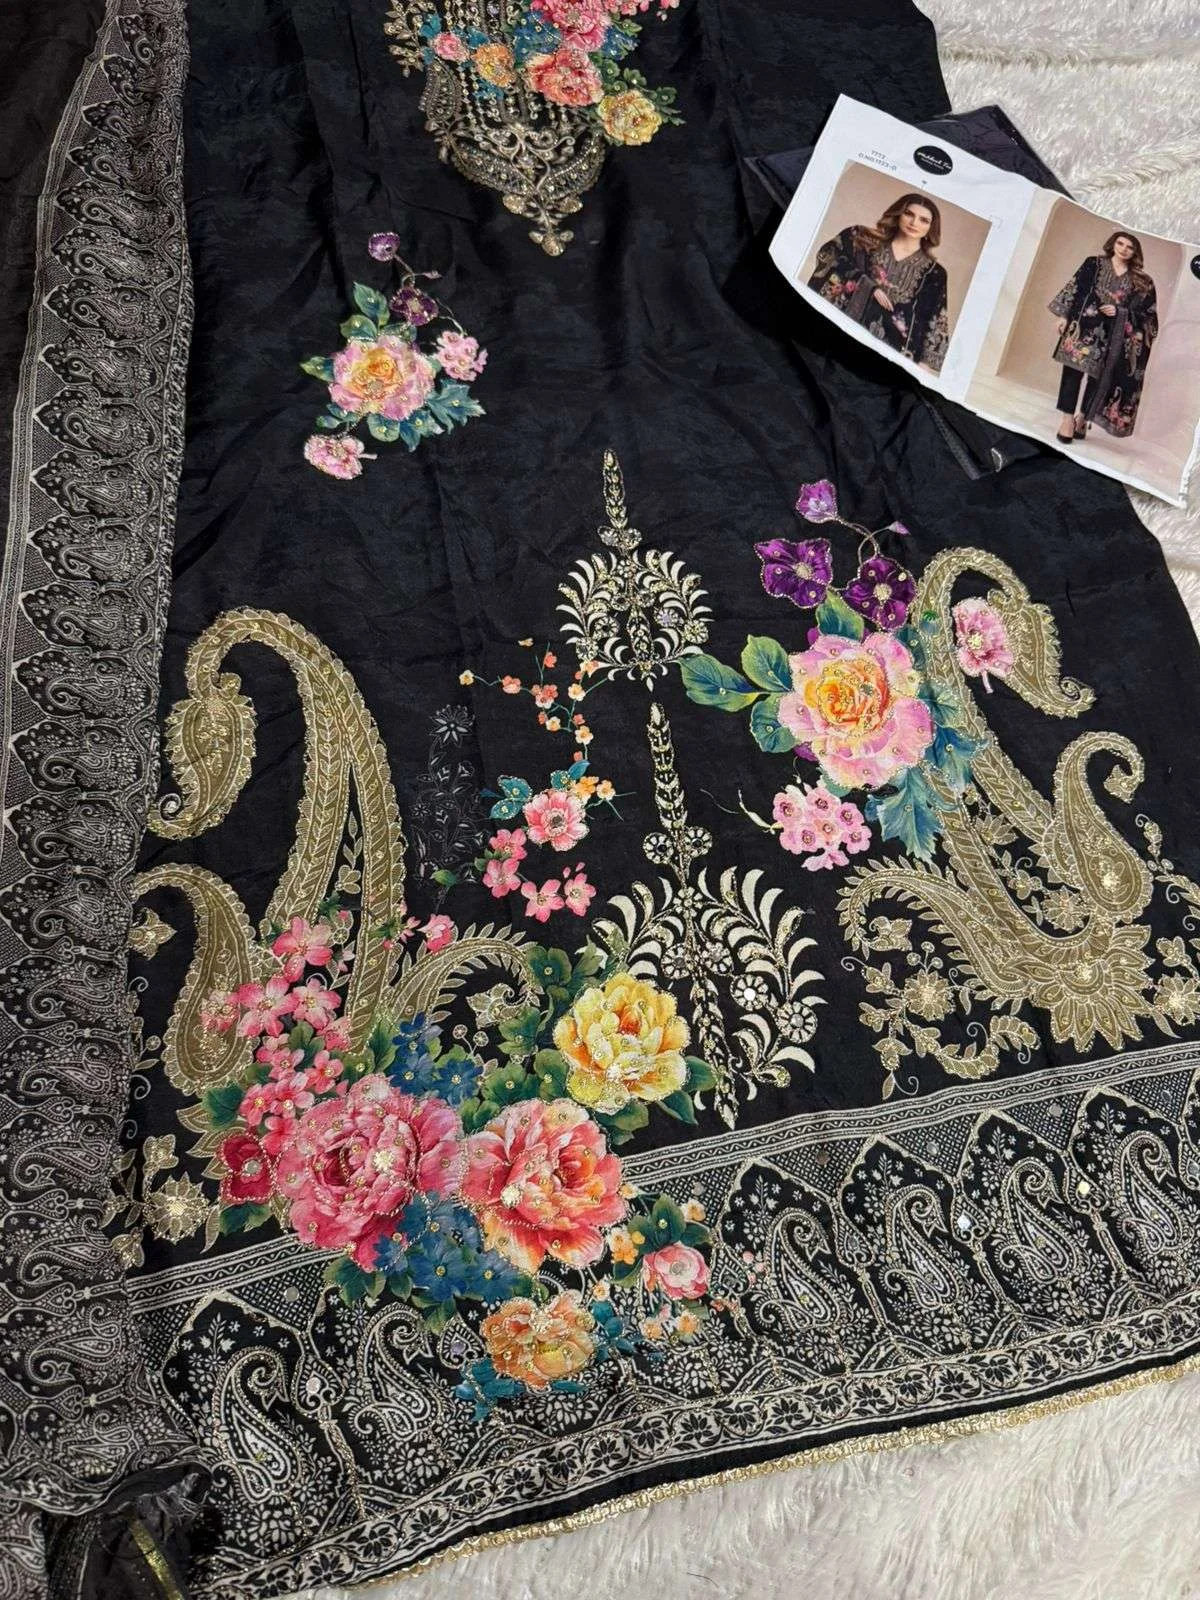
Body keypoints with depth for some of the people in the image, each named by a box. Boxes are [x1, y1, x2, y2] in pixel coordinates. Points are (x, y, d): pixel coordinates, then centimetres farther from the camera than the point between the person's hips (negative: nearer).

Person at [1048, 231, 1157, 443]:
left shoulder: (1141, 281, 10)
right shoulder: (1094, 264, 9)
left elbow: (1149, 314, 7)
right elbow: (1075, 289, 5)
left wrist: (1119, 311, -7)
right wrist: (1064, 315, -6)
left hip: (1112, 336, 2)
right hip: (1085, 326, -2)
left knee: (1099, 375, 3)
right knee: (1073, 371, -11)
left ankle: (1082, 419, 12)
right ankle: (1067, 421, -11)